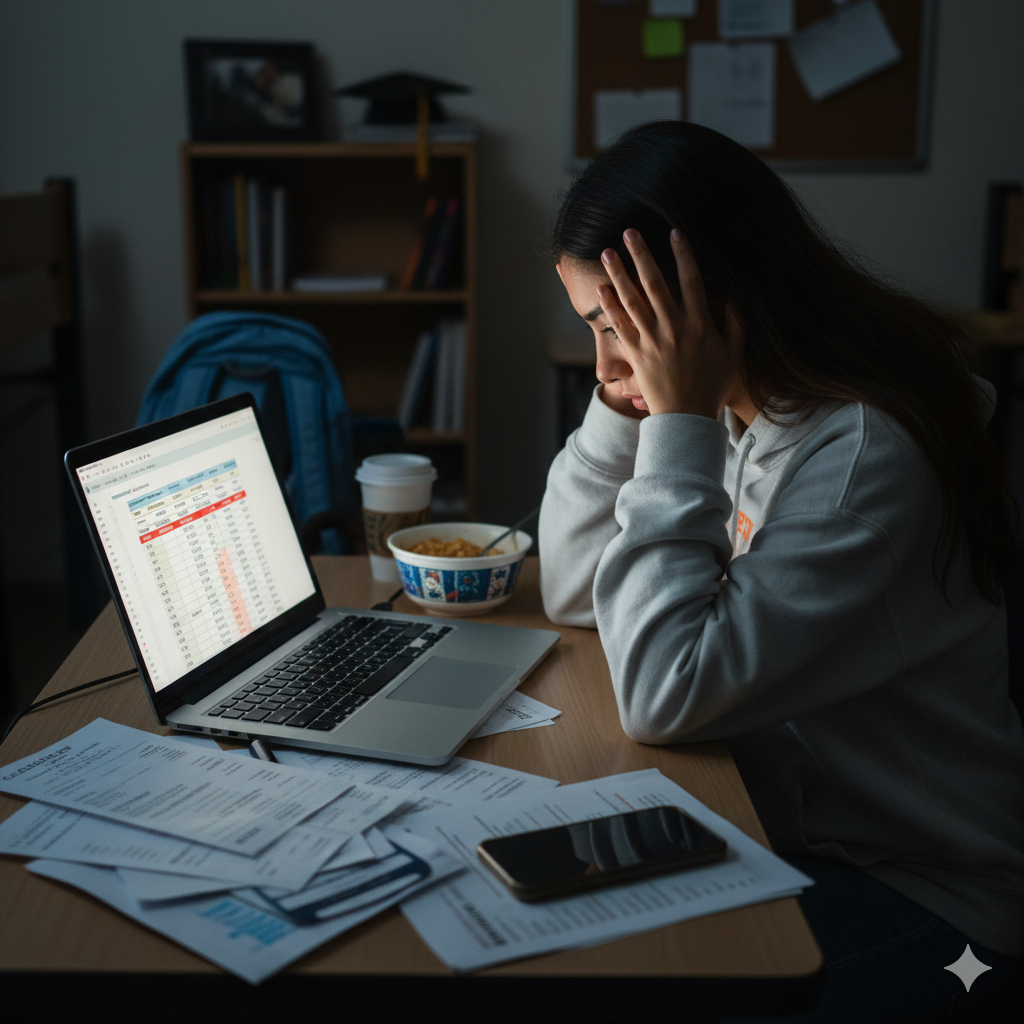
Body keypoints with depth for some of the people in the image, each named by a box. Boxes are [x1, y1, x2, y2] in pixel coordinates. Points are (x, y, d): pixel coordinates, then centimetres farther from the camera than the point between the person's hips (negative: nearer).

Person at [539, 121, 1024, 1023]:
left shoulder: (866, 453, -27)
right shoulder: (730, 408, -2)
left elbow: (664, 695, -30)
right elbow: (573, 594, 2)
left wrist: (678, 425, -28)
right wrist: (622, 402, -9)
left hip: (917, 891, -7)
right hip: (782, 827, 7)